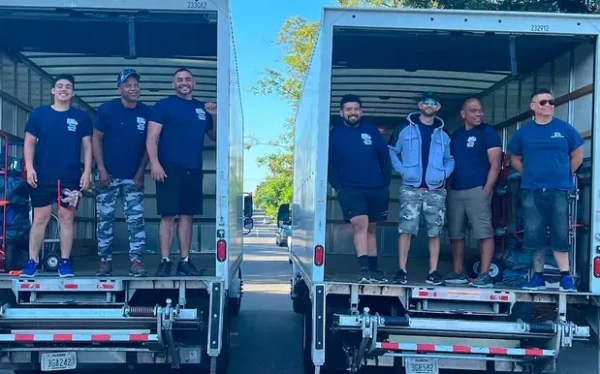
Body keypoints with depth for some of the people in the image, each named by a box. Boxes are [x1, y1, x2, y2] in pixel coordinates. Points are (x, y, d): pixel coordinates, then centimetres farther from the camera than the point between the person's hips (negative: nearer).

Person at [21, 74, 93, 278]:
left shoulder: (81, 117, 5)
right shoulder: (38, 113, 5)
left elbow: (87, 146, 5)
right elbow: (29, 142, 5)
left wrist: (87, 172, -3)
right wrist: (29, 168, -6)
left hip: (70, 178, 0)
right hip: (43, 177, 0)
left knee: (67, 219, 4)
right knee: (40, 218, 2)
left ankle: (65, 262, 11)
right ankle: (32, 262, 9)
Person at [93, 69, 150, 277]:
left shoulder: (146, 112, -1)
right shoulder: (107, 109, -6)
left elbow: (148, 144, 4)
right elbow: (96, 139, -4)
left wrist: (141, 172, -4)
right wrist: (102, 170, -10)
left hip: (133, 177, 1)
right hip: (109, 175, -1)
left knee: (136, 219, -2)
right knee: (105, 219, 4)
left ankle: (136, 262, 0)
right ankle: (105, 261, 13)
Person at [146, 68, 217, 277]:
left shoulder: (202, 108, 15)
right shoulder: (164, 105, 2)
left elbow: (215, 137, 20)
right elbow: (151, 138, -5)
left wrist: (215, 117, 3)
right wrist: (155, 163, -17)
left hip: (193, 170, 4)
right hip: (169, 168, -4)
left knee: (187, 215, 7)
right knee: (168, 215, -4)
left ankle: (185, 262, 13)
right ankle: (165, 262, 2)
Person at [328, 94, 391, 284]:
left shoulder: (372, 131, 7)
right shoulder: (334, 134, 1)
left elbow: (384, 158, 9)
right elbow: (329, 164, 1)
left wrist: (385, 184, 3)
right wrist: (338, 186, -8)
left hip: (375, 189, 3)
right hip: (350, 189, -3)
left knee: (371, 229, 12)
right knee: (360, 224, -21)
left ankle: (373, 269, 21)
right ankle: (365, 270, -24)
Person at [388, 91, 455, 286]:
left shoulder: (443, 136, 14)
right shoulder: (407, 131, 7)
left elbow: (450, 159, 20)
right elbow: (392, 152, 10)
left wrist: (444, 173, 2)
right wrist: (402, 170, -3)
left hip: (436, 191, 2)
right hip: (411, 189, -2)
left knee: (434, 232, 2)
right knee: (406, 229, -8)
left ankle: (433, 272, 8)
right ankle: (402, 271, -6)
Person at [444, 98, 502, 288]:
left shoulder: (488, 132, -1)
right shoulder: (456, 135, 16)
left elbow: (495, 164, -7)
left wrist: (486, 190, -14)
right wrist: (448, 188, 10)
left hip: (477, 190, -6)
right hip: (455, 191, 6)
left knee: (484, 233, -9)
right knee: (456, 234, 8)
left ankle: (484, 275, -8)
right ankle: (458, 272, 17)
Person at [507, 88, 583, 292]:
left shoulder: (565, 129, 3)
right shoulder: (524, 132, 6)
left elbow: (577, 155, 11)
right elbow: (515, 159, 16)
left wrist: (564, 175, 8)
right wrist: (530, 175, 7)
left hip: (559, 190, -1)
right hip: (532, 191, 2)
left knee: (560, 235, -1)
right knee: (534, 235, 3)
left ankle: (566, 277, 5)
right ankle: (538, 276, 13)